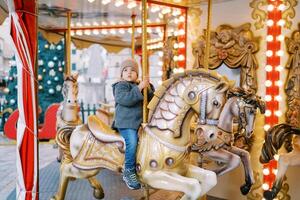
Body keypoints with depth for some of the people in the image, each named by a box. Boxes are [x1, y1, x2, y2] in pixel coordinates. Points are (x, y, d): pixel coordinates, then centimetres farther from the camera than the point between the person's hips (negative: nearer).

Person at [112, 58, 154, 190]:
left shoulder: (138, 86, 18)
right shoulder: (120, 86, -2)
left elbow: (151, 100, 14)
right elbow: (125, 99, -22)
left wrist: (148, 88, -2)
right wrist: (139, 87, -24)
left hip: (140, 121, 8)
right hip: (126, 122, -7)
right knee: (132, 142, -27)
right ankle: (129, 172, -14)